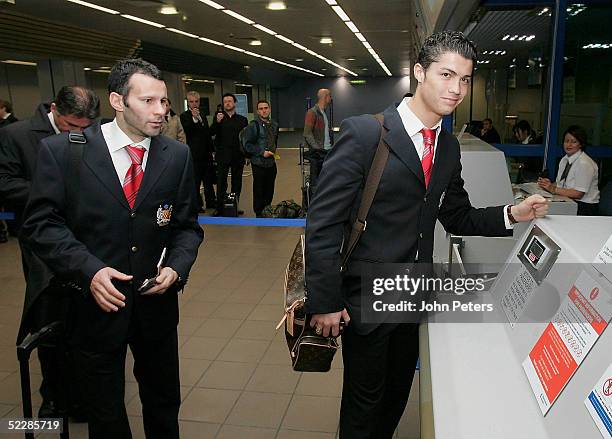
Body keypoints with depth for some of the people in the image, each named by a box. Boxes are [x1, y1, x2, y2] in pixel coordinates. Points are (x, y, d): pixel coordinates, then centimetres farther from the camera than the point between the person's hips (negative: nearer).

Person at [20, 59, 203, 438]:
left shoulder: (178, 156, -2)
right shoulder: (62, 151, -10)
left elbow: (187, 226, 3)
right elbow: (41, 224, -8)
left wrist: (177, 267, -14)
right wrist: (88, 270, -20)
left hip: (157, 302, 3)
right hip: (95, 304, -2)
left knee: (164, 406, 22)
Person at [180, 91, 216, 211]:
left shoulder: (203, 116, 17)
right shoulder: (184, 116, -5)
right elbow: (186, 132, -20)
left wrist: (211, 150, 19)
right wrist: (194, 119, -30)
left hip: (206, 155, 7)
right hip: (195, 155, -7)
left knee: (209, 180, 13)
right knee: (195, 181, 0)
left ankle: (211, 202, 22)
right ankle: (197, 205, 8)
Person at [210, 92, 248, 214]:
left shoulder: (242, 120, 8)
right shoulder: (218, 117, 4)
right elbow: (212, 132, -10)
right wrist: (217, 122, -26)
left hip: (238, 157, 2)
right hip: (223, 156, -2)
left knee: (237, 183, 9)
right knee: (221, 183, -1)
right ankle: (220, 207, 6)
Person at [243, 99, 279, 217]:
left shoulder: (274, 125, 10)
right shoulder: (253, 126, -9)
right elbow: (247, 145, -11)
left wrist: (273, 151, 12)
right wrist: (262, 152, -16)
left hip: (271, 163, 5)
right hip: (259, 163, -5)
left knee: (269, 190, 11)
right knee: (259, 190, 2)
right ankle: (259, 214, 14)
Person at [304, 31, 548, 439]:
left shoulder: (449, 146, 4)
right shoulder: (364, 132, -18)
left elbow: (459, 217, 12)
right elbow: (323, 221, -19)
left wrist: (512, 214, -6)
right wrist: (325, 301, -18)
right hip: (367, 298, -6)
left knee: (398, 393, 24)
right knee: (365, 402, 14)